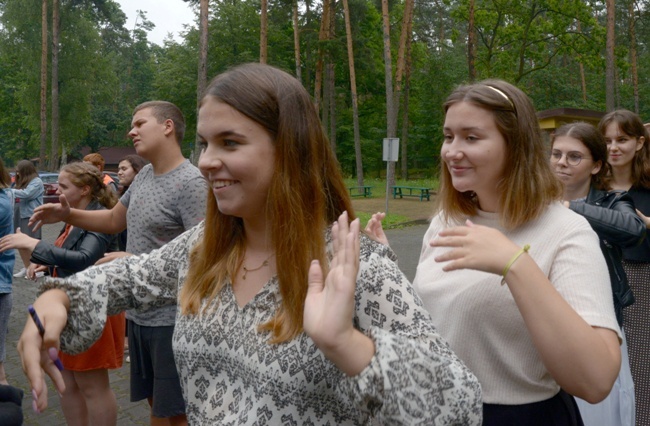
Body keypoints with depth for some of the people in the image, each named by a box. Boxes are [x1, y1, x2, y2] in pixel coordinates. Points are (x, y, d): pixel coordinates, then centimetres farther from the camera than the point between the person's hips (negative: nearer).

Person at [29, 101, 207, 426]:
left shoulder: (190, 183, -18)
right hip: (139, 313, 8)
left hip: (172, 318, -8)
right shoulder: (145, 174, 9)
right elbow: (114, 220, 22)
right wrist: (67, 214, 6)